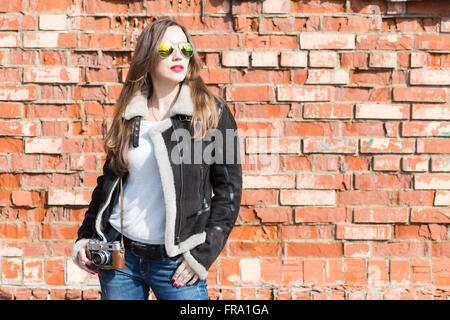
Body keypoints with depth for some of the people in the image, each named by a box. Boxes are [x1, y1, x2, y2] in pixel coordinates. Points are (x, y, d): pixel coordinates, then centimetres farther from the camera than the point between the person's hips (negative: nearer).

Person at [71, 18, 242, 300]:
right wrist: (85, 237, 9)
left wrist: (203, 253, -10)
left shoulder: (212, 113, -4)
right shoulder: (129, 114, 6)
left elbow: (229, 189, -4)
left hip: (175, 265, -3)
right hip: (119, 256, 3)